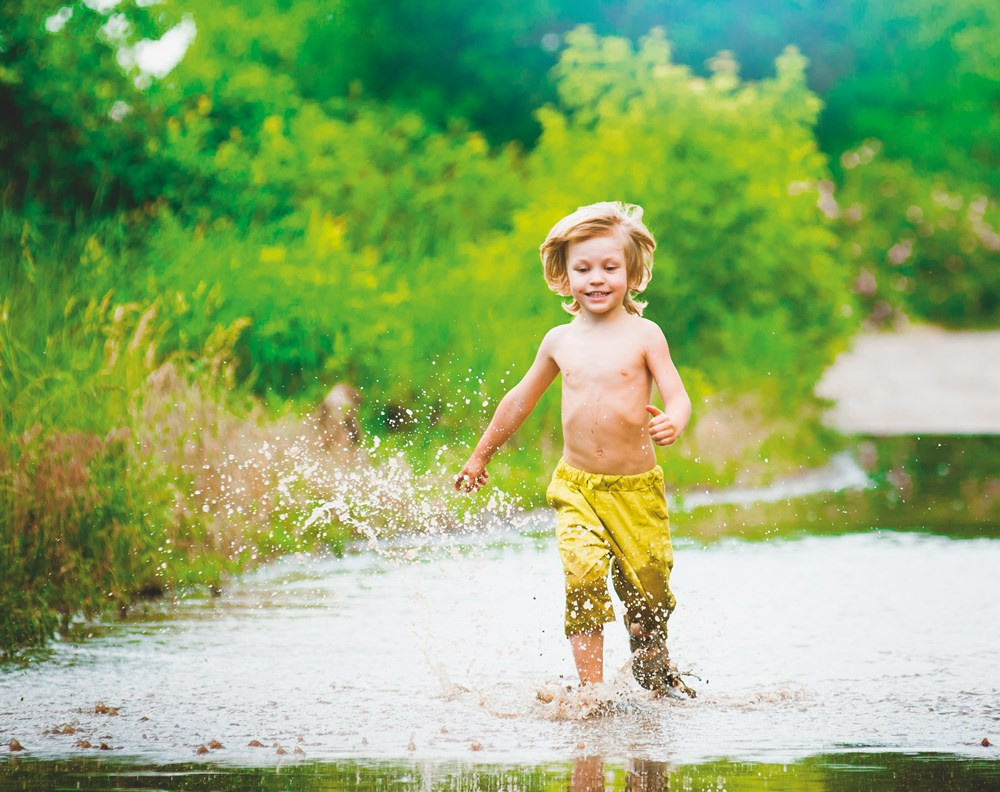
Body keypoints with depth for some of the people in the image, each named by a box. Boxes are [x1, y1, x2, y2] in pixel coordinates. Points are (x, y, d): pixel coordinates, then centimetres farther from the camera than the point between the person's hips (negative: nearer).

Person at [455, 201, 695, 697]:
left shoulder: (643, 335, -1)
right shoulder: (560, 341, 7)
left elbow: (677, 395, -8)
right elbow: (521, 399, 20)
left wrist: (672, 422, -32)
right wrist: (481, 455, 27)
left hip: (636, 488, -1)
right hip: (576, 487, 1)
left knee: (647, 586, 4)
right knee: (584, 575, -18)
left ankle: (654, 668, 33)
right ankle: (590, 687, -15)